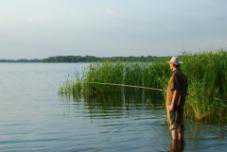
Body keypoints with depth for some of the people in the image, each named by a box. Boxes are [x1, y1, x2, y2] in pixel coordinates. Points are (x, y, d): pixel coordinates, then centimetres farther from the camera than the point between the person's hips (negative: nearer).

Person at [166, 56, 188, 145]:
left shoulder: (175, 75, -17)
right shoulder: (183, 75, 11)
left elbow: (176, 90, -23)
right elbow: (184, 90, 13)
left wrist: (172, 104, -23)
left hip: (173, 102, -8)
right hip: (181, 103, 8)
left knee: (173, 123, -5)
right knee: (180, 123, 13)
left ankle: (174, 142, -7)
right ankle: (181, 141, 19)